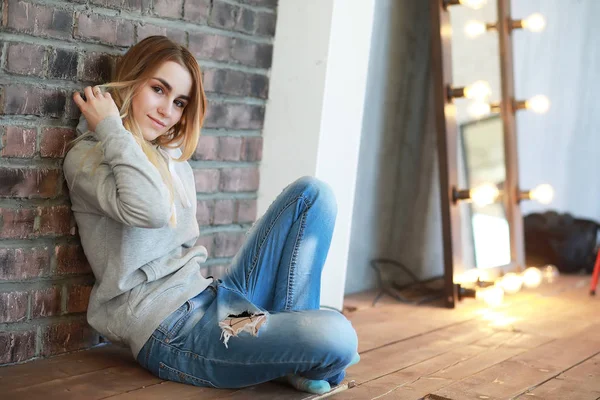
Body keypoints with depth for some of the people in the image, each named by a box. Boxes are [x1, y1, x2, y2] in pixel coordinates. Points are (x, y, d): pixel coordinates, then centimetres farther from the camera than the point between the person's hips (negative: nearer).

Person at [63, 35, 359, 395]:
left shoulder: (173, 159, 21)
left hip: (213, 297, 9)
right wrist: (112, 131, -15)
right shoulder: (87, 158, -4)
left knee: (312, 194, 0)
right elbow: (150, 209, -23)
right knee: (335, 335, -29)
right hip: (169, 332, -8)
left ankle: (291, 332, -5)